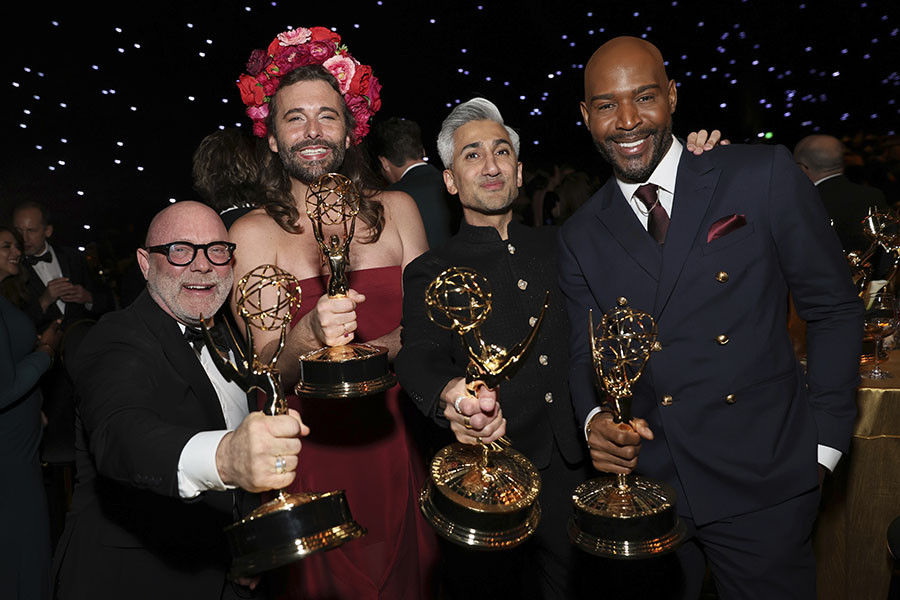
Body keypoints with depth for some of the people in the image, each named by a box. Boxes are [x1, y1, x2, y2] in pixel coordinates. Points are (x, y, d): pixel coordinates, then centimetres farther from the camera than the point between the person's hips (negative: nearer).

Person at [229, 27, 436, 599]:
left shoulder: (396, 210, 2)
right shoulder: (254, 232, -3)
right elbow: (269, 365, -10)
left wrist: (349, 350, -18)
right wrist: (309, 335, -30)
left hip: (393, 441, 2)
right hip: (307, 448, -2)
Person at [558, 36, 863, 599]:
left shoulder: (765, 176, -6)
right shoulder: (580, 237, 2)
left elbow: (834, 308, -1)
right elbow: (584, 356, 5)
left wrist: (822, 444, -4)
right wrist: (597, 420, -16)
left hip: (762, 484, -2)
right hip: (642, 484, 2)